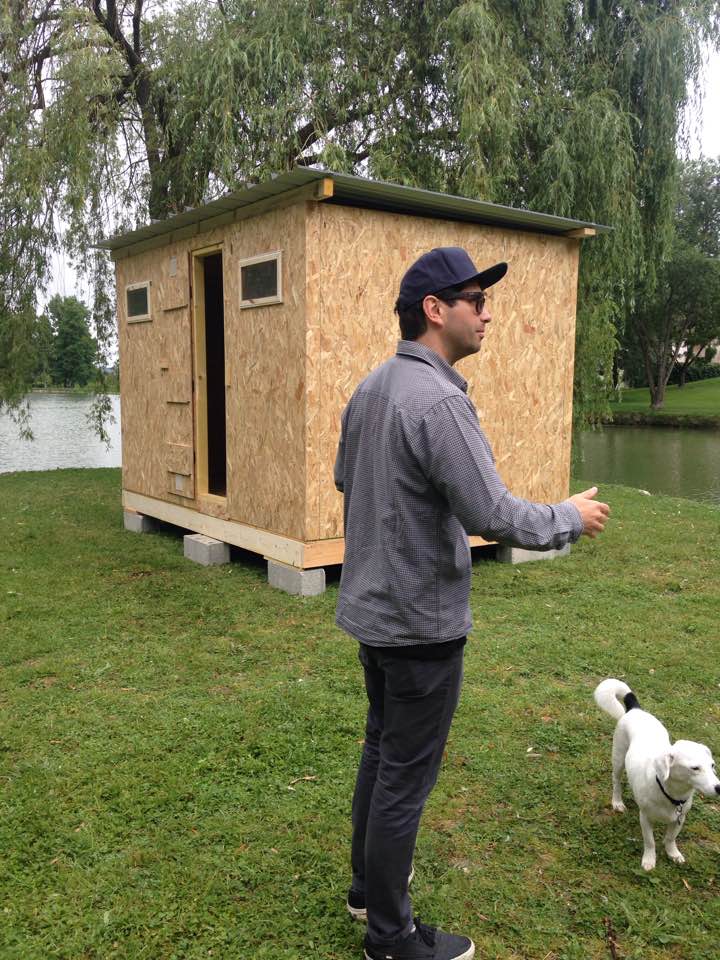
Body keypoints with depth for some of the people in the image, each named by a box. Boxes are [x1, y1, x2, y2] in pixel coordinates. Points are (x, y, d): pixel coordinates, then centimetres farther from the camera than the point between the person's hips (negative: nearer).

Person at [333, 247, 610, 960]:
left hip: (371, 606, 9)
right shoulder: (437, 400, -24)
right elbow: (493, 516, -26)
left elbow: (344, 479, 18)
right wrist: (570, 517, -10)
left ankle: (368, 884, 42)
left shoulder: (370, 388, 5)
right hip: (421, 621, -9)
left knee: (380, 749, 23)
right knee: (407, 775, 6)